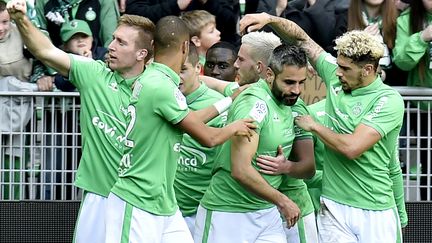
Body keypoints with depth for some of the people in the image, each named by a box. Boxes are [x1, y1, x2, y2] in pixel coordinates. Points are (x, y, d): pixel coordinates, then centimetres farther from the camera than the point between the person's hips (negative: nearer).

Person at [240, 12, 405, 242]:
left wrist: (314, 126, -8)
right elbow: (301, 38, 14)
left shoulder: (389, 100, -13)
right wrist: (269, 19, -1)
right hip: (333, 207, 4)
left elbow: (352, 148, -22)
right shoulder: (335, 75, 5)